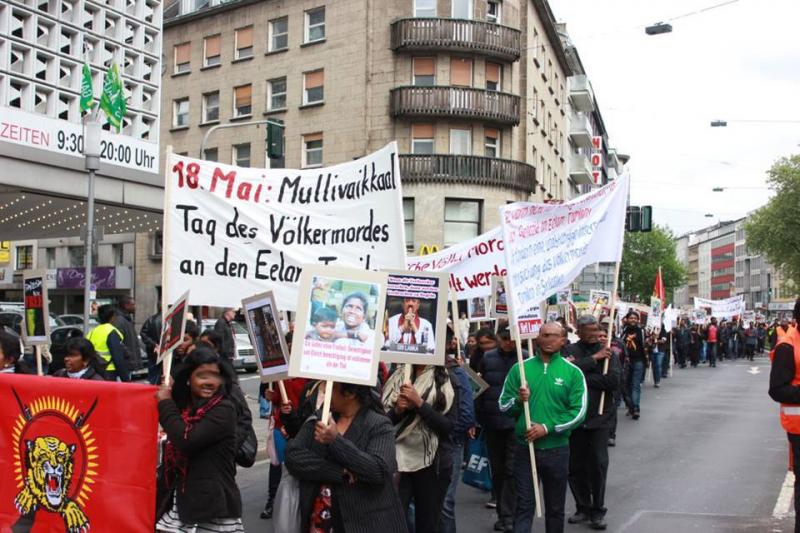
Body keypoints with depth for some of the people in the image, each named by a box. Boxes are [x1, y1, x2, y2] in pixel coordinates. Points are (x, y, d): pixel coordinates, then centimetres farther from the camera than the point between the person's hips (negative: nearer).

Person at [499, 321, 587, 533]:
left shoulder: (572, 372, -2)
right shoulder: (519, 369, 1)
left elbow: (578, 412, -8)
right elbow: (503, 405, 4)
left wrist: (548, 428, -16)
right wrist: (518, 400, -17)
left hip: (557, 450, 0)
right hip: (524, 448, 0)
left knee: (555, 507, 14)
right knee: (524, 506, -1)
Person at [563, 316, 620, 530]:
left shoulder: (607, 352, 0)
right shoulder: (570, 350, 1)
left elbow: (614, 381, -13)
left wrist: (581, 376, -14)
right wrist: (593, 359, -16)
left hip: (600, 416, -1)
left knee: (598, 464, 1)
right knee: (576, 465, 9)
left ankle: (597, 511, 16)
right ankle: (583, 507, 25)